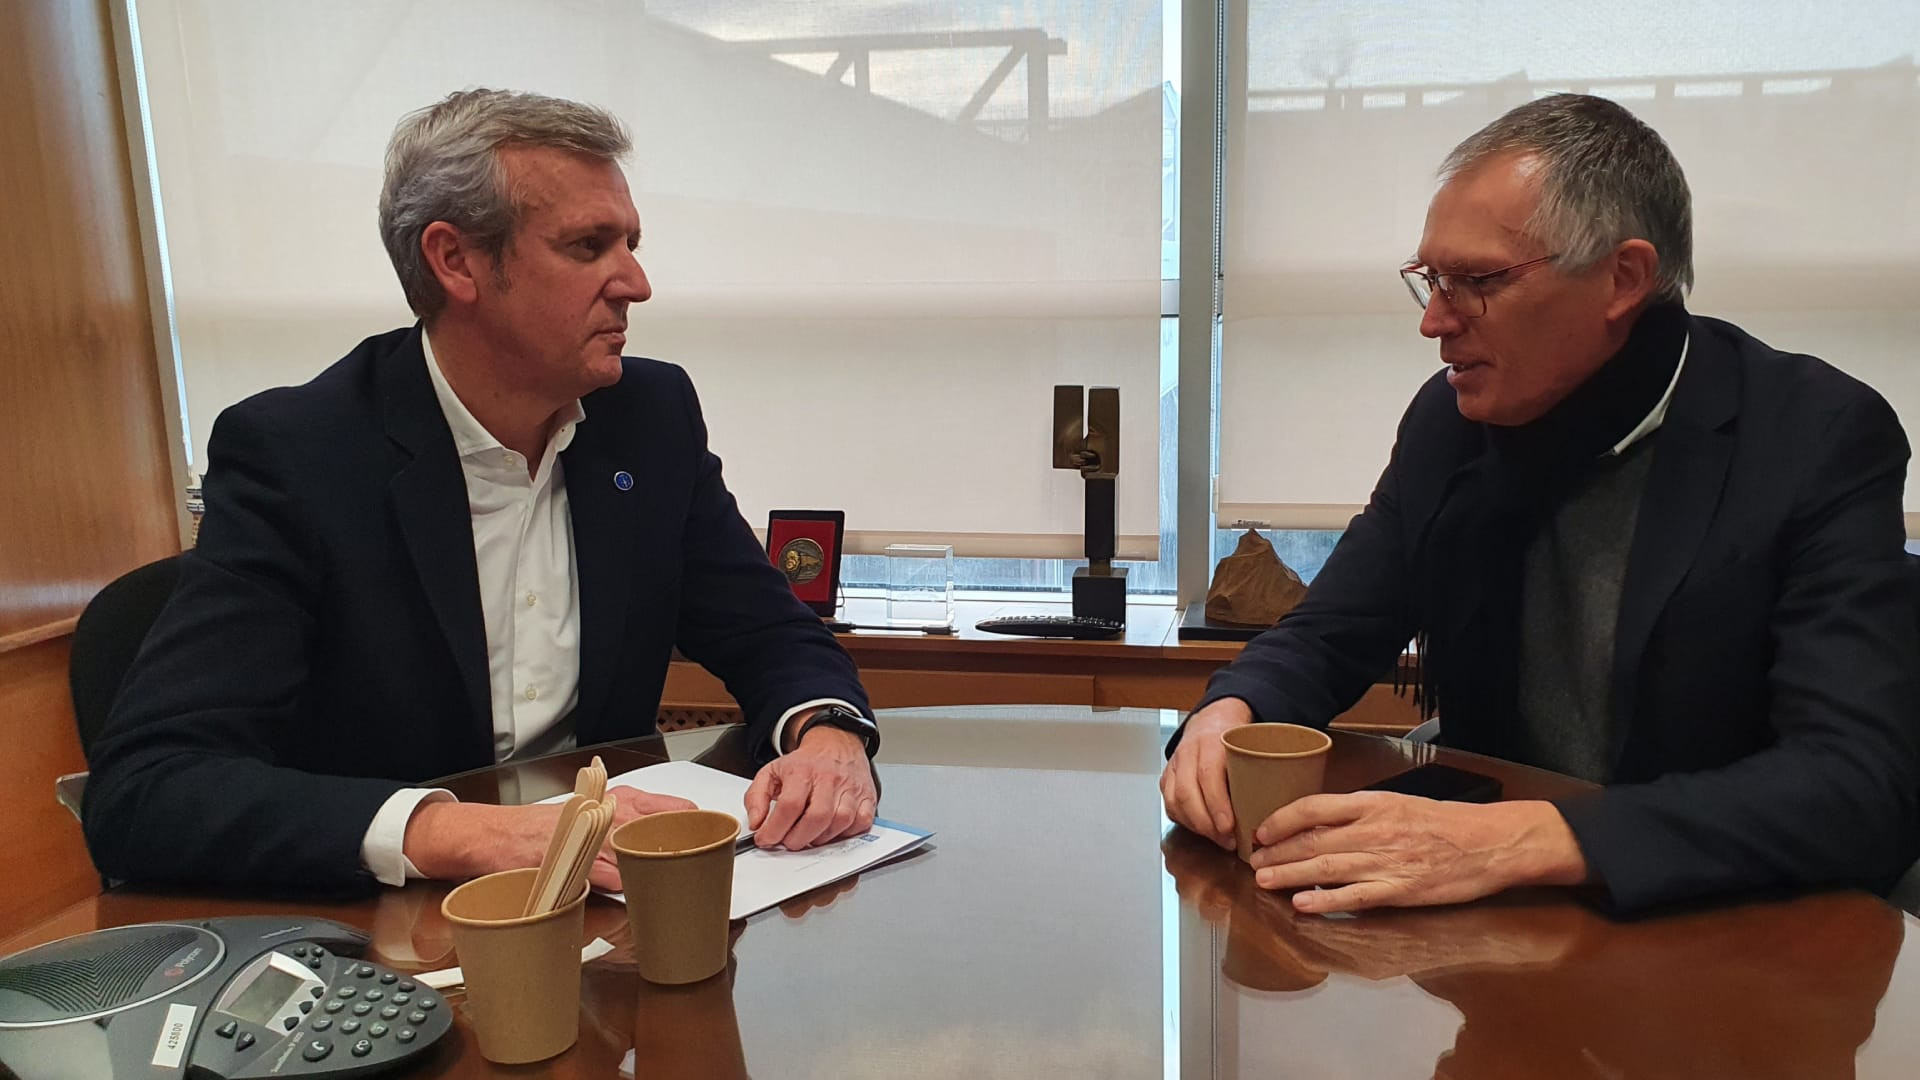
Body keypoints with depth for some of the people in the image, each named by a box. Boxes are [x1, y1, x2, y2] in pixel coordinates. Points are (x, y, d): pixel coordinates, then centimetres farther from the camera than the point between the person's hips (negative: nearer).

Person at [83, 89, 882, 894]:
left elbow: (774, 639, 5)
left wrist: (827, 733, -18)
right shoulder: (289, 455, -14)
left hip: (605, 915, 2)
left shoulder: (653, 414, -1)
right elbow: (140, 791, -21)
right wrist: (466, 835, -34)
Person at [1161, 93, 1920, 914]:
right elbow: (1327, 639, 5)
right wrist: (1231, 712, -18)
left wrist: (1522, 841, -33)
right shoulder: (1449, 418, 0)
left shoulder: (1819, 439, -12)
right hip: (1485, 934, 4)